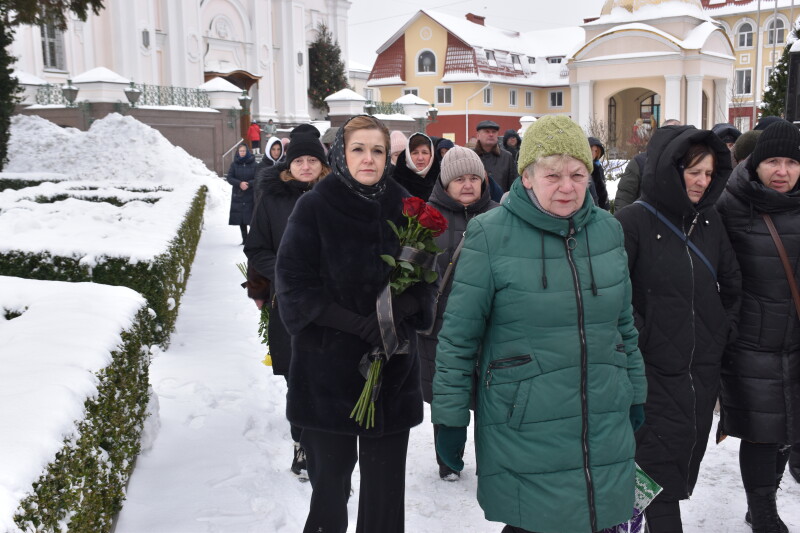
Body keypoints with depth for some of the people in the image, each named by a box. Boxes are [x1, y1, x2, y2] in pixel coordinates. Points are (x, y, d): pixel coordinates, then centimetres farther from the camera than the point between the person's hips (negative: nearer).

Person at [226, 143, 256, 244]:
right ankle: (244, 239, 12)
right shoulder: (234, 164, 6)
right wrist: (240, 183, -16)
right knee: (240, 218, 3)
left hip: (251, 195, -2)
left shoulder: (253, 164, 0)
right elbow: (229, 178, 0)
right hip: (238, 195, 2)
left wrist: (248, 184, -19)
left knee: (252, 217, -9)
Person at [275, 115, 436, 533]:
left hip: (394, 368, 2)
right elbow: (295, 285, -9)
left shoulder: (403, 207, 3)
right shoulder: (314, 208, -5)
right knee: (330, 471, 10)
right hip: (328, 366, -2)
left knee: (386, 480, 9)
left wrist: (393, 313, -15)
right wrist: (357, 324, -18)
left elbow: (425, 280, 5)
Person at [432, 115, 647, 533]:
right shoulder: (491, 235, -11)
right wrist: (449, 416, -6)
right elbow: (458, 335, -7)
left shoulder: (607, 230, 5)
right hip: (524, 436, -4)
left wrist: (634, 393, 18)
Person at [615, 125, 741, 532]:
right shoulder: (632, 221, -12)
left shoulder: (710, 220, 7)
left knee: (688, 454, 15)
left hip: (704, 367, 6)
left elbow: (732, 282, 18)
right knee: (660, 459, -2)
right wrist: (638, 336, -16)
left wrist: (724, 328, 14)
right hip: (655, 370, -6)